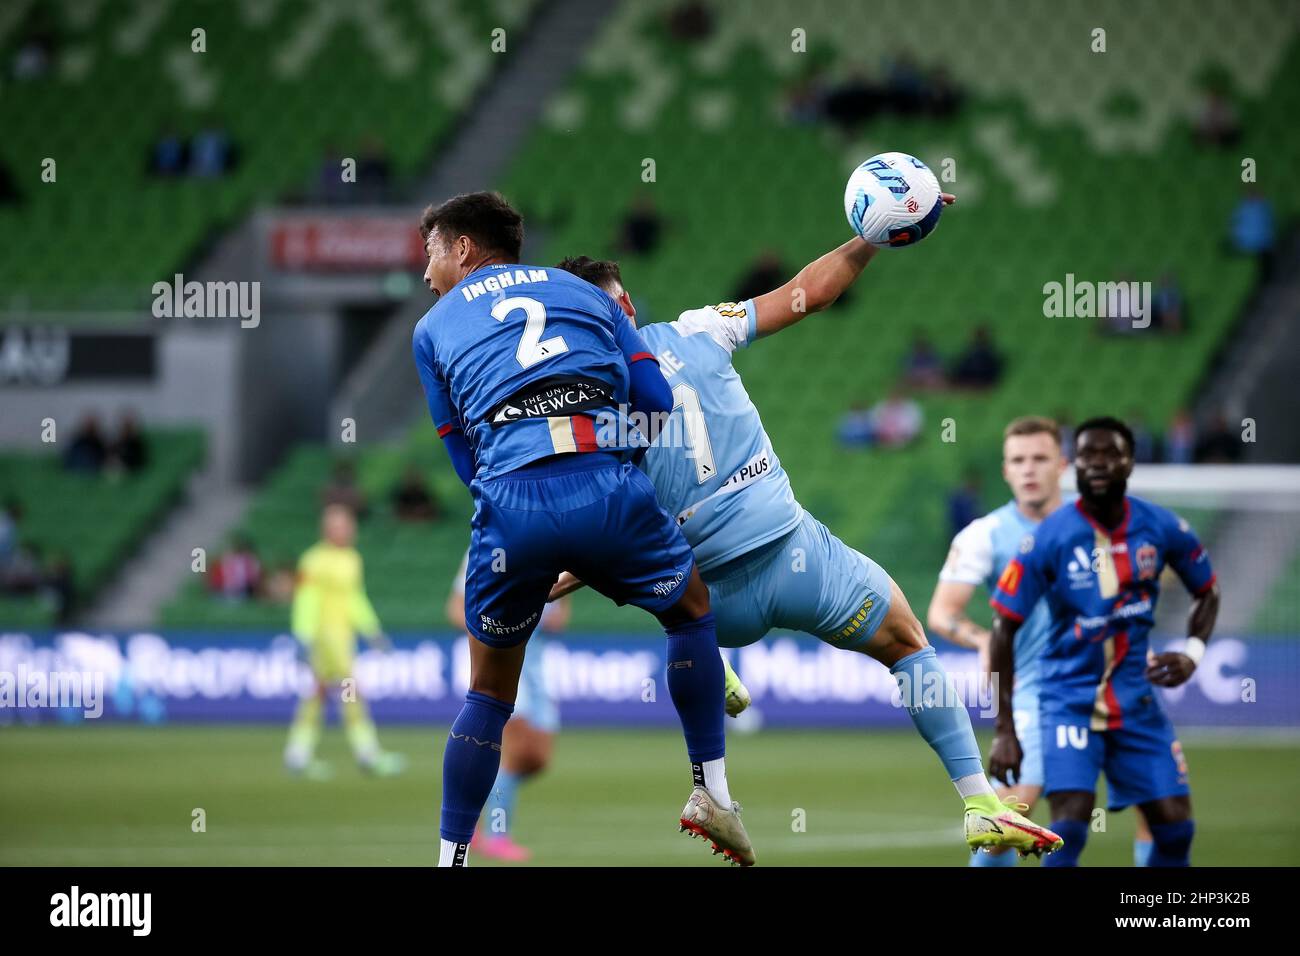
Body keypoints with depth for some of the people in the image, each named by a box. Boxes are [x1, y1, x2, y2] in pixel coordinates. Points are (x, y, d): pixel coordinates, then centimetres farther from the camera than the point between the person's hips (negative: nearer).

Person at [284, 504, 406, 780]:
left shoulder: (352, 559, 15)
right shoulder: (315, 561, -10)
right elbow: (307, 602, -13)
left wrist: (372, 630, 17)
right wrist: (306, 640, -18)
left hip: (344, 634, 8)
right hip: (324, 632, -8)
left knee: (317, 695, 8)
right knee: (350, 692, -11)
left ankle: (298, 755, 11)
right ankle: (367, 752, -12)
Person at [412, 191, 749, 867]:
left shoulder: (433, 329, 23)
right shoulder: (585, 294, 27)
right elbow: (657, 404, 16)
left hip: (508, 505, -1)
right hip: (608, 486, 1)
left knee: (489, 690, 18)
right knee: (691, 604, 29)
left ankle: (451, 858, 15)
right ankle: (711, 791, 26)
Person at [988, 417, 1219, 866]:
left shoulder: (1163, 528, -4)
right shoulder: (1047, 539, -14)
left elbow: (1207, 592, 14)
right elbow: (1003, 631, -10)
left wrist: (1193, 651, -6)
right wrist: (1004, 731, -13)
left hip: (1136, 699, 4)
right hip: (1069, 698, -4)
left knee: (1175, 828, 0)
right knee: (1070, 826, -20)